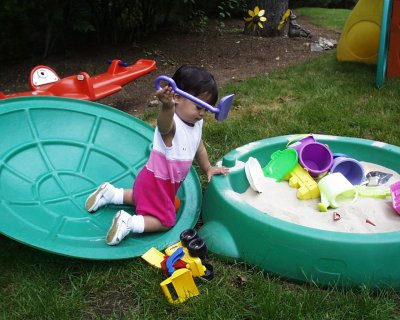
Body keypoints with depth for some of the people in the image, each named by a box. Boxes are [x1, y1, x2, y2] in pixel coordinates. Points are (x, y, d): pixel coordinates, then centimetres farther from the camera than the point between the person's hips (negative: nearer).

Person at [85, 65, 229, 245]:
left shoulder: (197, 123, -3)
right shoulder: (171, 124, -33)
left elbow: (199, 147, 16)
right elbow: (163, 125, -60)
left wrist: (208, 168, 24)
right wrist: (167, 107, -80)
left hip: (168, 181, 9)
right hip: (156, 181, -9)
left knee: (145, 199, 33)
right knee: (166, 221, -3)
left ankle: (110, 193, 33)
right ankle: (127, 223, -7)